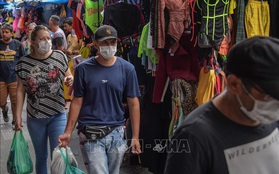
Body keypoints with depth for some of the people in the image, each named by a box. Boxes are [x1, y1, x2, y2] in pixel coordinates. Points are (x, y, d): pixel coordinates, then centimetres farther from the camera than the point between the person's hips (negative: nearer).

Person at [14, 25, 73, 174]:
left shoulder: (60, 56, -5)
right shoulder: (23, 63, -6)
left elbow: (69, 78, 8)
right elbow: (20, 91, 0)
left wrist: (70, 80, -16)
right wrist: (18, 116, -5)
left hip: (57, 115, -1)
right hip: (35, 118, 1)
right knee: (41, 156, 15)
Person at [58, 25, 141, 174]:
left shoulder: (127, 69, 0)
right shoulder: (84, 69, -3)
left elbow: (133, 103, 2)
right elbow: (77, 102, 2)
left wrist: (135, 137, -2)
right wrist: (68, 132, -3)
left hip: (116, 133, 2)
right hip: (91, 134, -2)